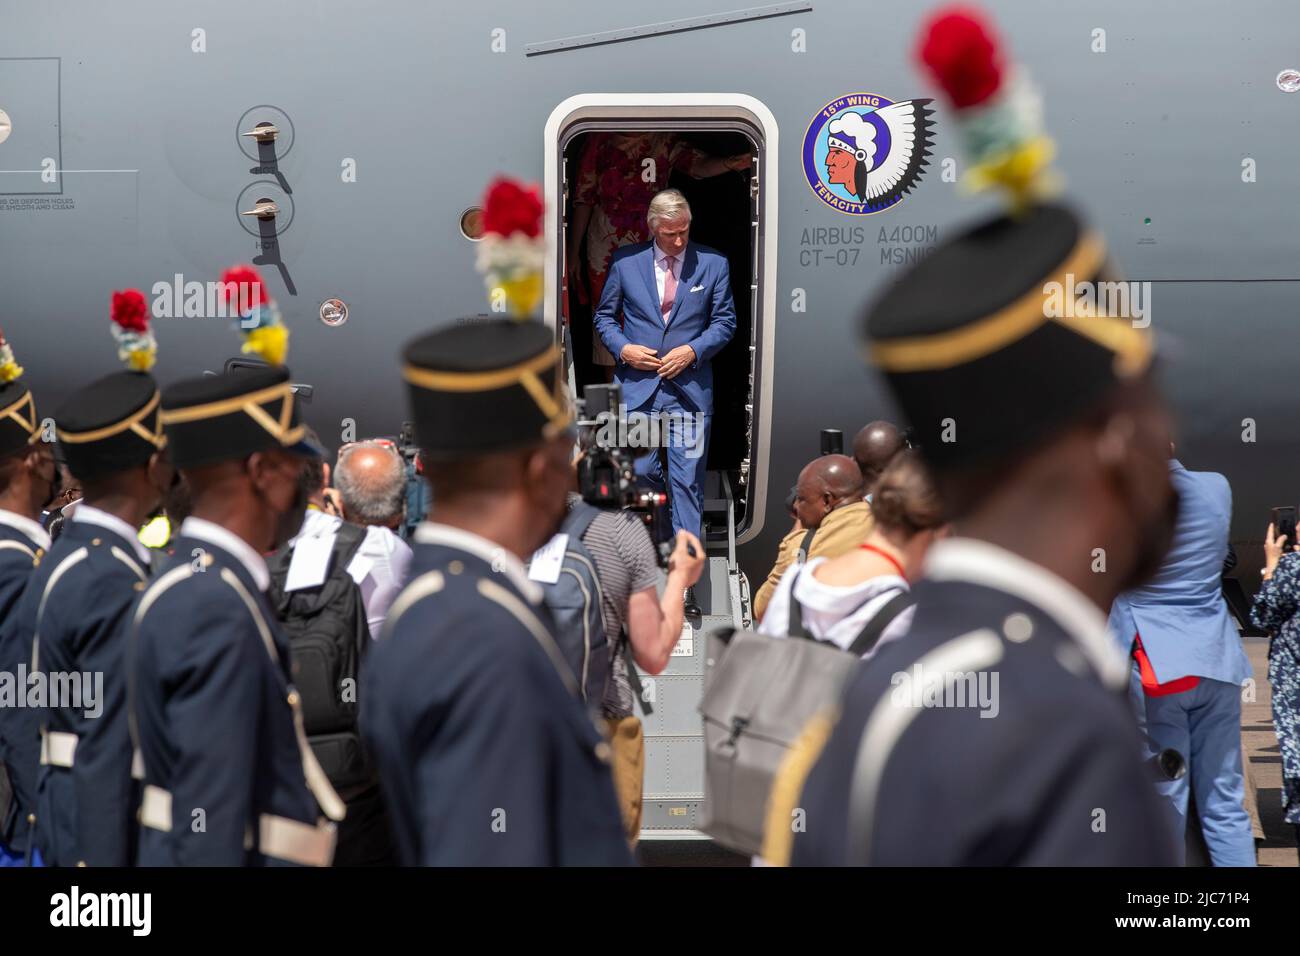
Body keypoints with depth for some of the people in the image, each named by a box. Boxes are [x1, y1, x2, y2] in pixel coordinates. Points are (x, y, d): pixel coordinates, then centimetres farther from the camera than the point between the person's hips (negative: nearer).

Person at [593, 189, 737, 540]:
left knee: (687, 480, -1)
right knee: (638, 470, 1)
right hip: (637, 384, 1)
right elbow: (604, 315, 13)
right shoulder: (625, 261, 5)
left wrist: (693, 350, -9)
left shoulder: (713, 264, 4)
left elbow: (725, 322, 7)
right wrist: (622, 348, -6)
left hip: (690, 386, 0)